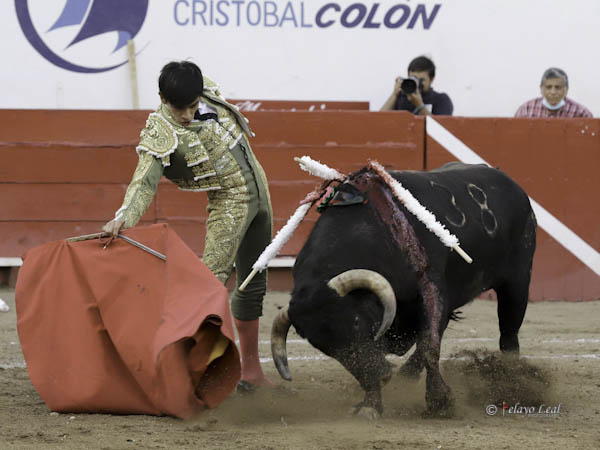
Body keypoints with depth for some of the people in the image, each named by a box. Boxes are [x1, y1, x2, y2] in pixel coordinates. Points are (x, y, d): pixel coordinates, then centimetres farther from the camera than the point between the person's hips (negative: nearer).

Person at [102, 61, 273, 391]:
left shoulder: (207, 93, -4)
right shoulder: (160, 134, -22)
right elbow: (144, 181, -34)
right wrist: (122, 217, -49)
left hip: (259, 192, 6)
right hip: (229, 203, -6)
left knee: (253, 285, 11)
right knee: (213, 277, -25)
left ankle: (251, 370, 20)